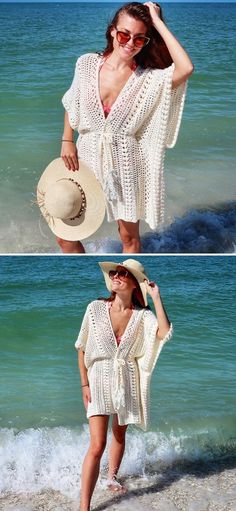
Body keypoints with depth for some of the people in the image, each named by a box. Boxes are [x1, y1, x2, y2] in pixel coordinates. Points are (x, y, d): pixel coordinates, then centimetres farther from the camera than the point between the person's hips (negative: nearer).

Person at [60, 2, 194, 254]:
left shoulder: (149, 79, -12)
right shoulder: (87, 64, -5)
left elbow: (185, 69, -32)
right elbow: (71, 104, 12)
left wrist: (158, 23, -24)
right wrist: (67, 141, 2)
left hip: (126, 164, -2)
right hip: (88, 157, 2)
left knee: (129, 236, 11)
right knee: (65, 237, 4)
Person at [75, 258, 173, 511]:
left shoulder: (142, 315, -5)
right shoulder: (96, 308, -8)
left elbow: (164, 333, -25)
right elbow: (82, 349, 0)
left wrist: (156, 297, -19)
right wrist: (85, 385, -2)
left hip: (128, 381, 2)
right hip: (99, 379, -2)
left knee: (119, 434, 19)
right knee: (97, 445, -11)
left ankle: (112, 476, 44)